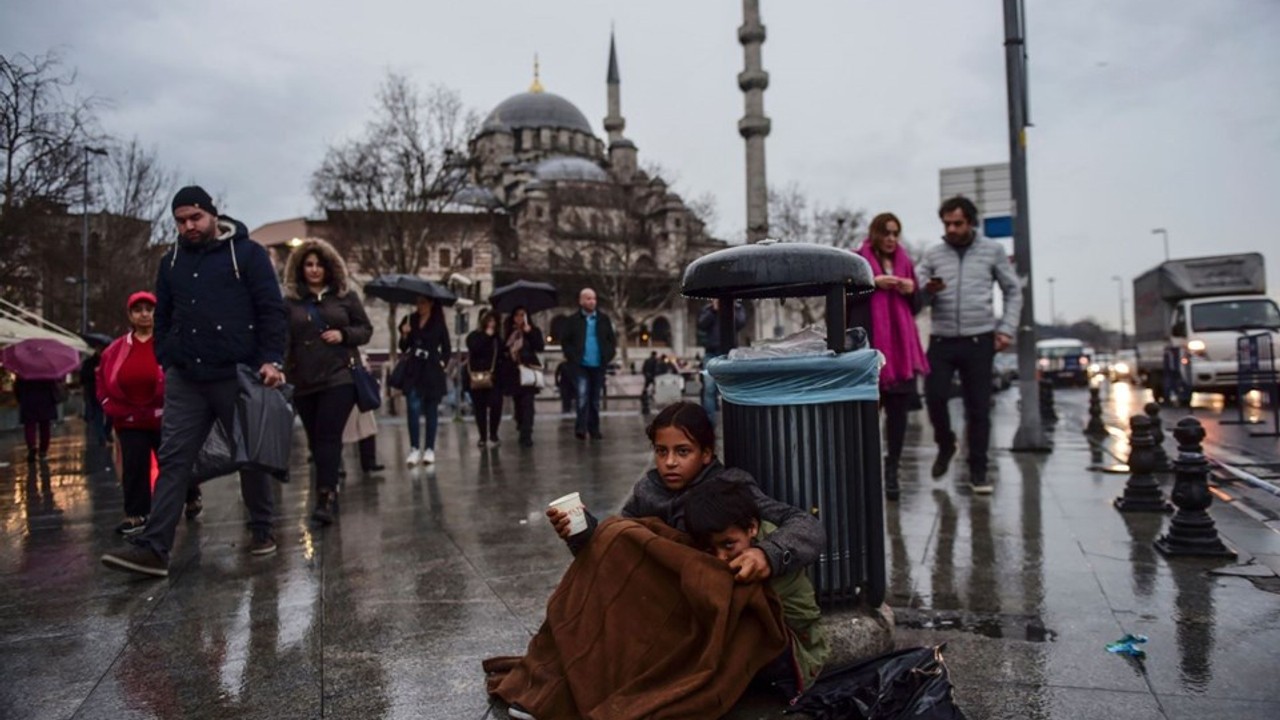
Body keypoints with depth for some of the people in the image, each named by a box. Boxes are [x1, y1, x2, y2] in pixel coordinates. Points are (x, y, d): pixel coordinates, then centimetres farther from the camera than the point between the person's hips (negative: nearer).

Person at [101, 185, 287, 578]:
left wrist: (271, 360, -15)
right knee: (173, 460, -2)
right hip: (185, 380, 4)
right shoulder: (171, 261, 15)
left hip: (238, 375, -4)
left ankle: (262, 530, 22)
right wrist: (166, 364, 11)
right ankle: (153, 548, -4)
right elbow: (163, 318, 21)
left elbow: (272, 311, -6)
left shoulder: (247, 253, 0)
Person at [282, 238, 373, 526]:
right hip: (304, 381, 3)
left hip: (339, 377, -3)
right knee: (316, 440, 10)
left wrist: (344, 335, -10)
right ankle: (330, 493, 24)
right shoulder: (290, 301, 5)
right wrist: (283, 369, -12)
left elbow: (366, 329, 9)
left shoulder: (345, 296, 5)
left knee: (328, 437, -11)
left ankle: (325, 499, -14)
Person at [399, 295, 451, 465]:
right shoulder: (411, 320, 5)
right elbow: (403, 348, 8)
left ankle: (429, 449, 12)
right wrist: (405, 335, -9)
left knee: (431, 411, 5)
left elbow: (447, 349, 7)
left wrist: (442, 363, -7)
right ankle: (414, 449, -2)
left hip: (432, 372, -1)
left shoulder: (438, 323, 0)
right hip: (413, 371, 1)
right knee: (413, 409, -7)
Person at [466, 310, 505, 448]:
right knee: (480, 408, 4)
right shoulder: (474, 336, 2)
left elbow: (502, 354, 18)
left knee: (495, 405, -9)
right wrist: (486, 335, -13)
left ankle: (493, 436, 4)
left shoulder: (497, 338, 11)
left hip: (494, 377, 2)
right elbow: (474, 348, -18)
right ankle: (483, 437, 13)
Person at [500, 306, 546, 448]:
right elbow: (502, 350, 11)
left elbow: (540, 347, -11)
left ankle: (526, 435, -15)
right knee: (517, 402, 12)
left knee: (527, 403, -12)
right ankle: (522, 429, 30)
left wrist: (529, 332, -16)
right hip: (513, 372, 4)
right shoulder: (508, 332, 10)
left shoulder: (533, 331, 2)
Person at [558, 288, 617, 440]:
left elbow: (612, 340, 11)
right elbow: (565, 341, 2)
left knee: (595, 399, 10)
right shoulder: (573, 320, 1)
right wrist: (573, 357, -8)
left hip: (598, 365, 3)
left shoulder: (604, 319, 8)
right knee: (582, 396, -15)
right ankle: (580, 428, -15)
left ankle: (594, 429, 17)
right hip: (581, 365, -3)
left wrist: (608, 356, 0)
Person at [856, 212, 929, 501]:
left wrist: (911, 291, 2)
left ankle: (891, 470, 7)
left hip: (901, 346, 4)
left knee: (898, 408, 0)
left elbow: (914, 308, 22)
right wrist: (873, 283, -13)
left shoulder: (905, 263, 19)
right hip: (869, 344, -4)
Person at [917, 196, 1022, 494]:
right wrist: (929, 291, -16)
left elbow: (1013, 291, 10)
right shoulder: (932, 255, 8)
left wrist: (1006, 329, 0)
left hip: (979, 340, -1)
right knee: (934, 397, -8)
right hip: (942, 340, 1)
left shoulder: (992, 251, 6)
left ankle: (978, 472, 12)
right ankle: (945, 445, 22)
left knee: (979, 407, 1)